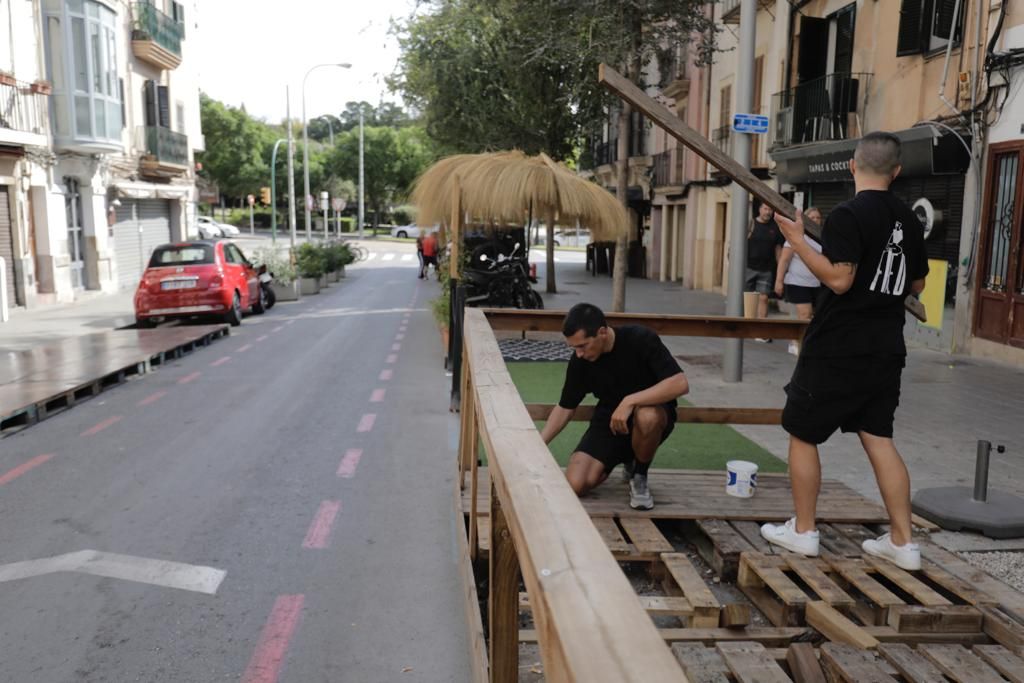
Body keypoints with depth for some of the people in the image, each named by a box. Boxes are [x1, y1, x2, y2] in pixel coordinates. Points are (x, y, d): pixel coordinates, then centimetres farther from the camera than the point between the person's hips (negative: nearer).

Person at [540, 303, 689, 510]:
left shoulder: (641, 340, -22)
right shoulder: (579, 360, -9)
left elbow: (679, 384, -29)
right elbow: (565, 408, 2)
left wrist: (629, 401, -36)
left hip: (652, 413, -3)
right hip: (609, 420, 4)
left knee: (646, 417, -42)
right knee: (575, 485, -18)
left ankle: (639, 476, -9)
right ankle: (626, 459, 15)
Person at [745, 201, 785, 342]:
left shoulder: (775, 227, 8)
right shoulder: (750, 224, -1)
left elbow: (778, 249, 13)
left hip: (766, 270, 2)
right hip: (748, 267, -2)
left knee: (763, 298, -3)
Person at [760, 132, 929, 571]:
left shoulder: (848, 215, -14)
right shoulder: (909, 219, 9)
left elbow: (839, 279, -22)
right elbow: (917, 285, 17)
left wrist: (796, 240, -16)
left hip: (836, 349, -7)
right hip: (886, 349, 7)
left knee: (802, 433, 6)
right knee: (878, 438, 11)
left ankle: (802, 530, 14)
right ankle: (902, 541, 12)